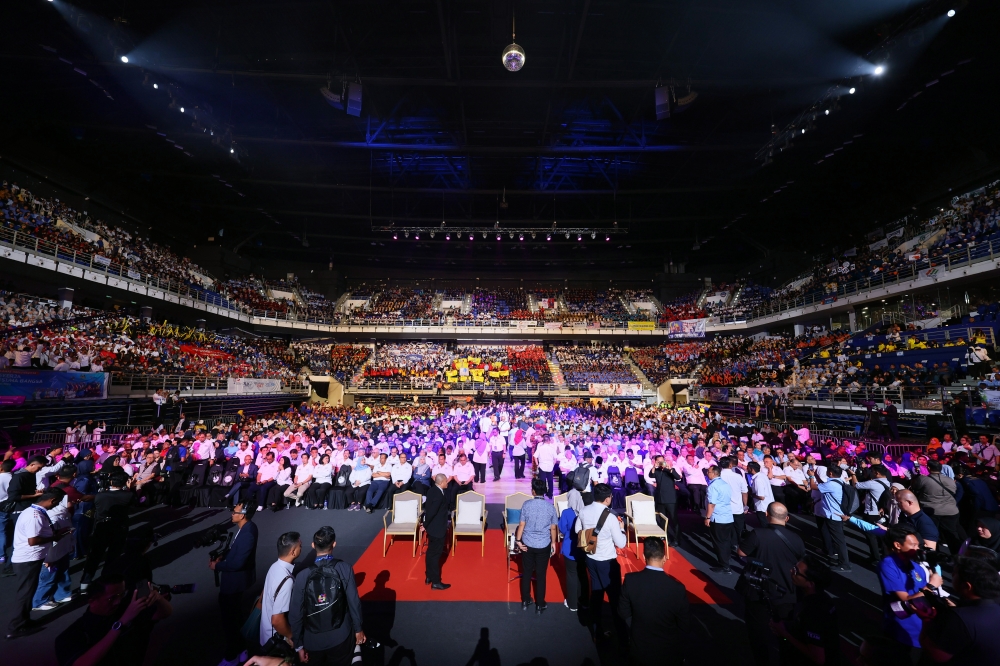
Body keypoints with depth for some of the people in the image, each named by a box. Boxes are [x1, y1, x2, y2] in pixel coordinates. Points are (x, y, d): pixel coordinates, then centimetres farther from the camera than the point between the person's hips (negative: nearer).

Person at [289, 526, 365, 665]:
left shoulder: (302, 576, -14)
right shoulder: (344, 569, -17)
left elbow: (295, 613, -8)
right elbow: (354, 601, -12)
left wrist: (298, 645, 5)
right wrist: (358, 629, 3)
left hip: (313, 641, 2)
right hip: (340, 638, -1)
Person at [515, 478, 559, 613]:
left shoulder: (526, 504, -12)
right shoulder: (550, 506, -10)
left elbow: (521, 525, -9)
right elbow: (553, 528, -2)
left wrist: (518, 540, 1)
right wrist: (553, 542, 12)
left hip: (527, 544, 0)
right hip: (544, 545, 0)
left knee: (526, 573, 16)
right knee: (541, 575, 13)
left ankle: (525, 601, 30)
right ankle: (540, 605, 24)